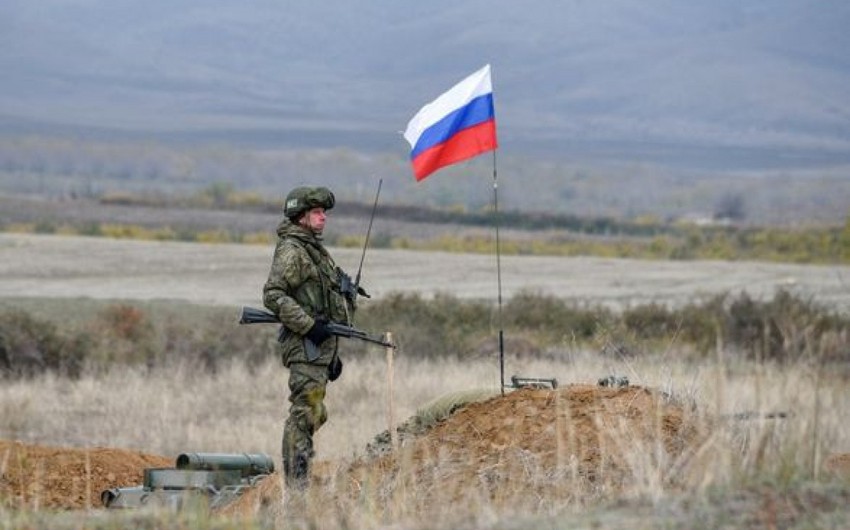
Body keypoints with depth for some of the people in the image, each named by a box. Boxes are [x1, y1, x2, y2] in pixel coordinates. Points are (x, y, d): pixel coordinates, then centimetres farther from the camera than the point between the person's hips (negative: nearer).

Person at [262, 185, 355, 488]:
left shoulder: (315, 250, 21)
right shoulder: (291, 251, -9)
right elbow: (273, 296, -20)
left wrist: (333, 354, 25)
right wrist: (309, 326, -22)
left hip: (321, 346, 10)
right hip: (304, 346, -10)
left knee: (314, 414, 10)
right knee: (305, 413, -12)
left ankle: (296, 483, 14)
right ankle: (297, 485, -13)